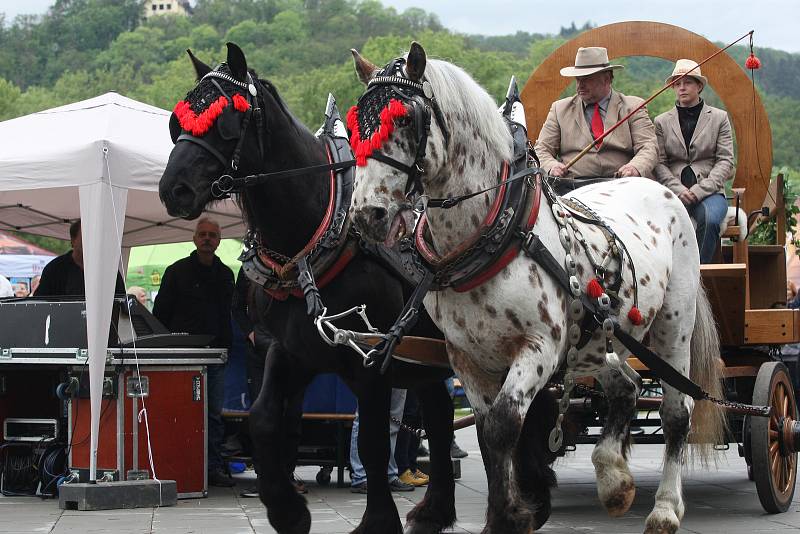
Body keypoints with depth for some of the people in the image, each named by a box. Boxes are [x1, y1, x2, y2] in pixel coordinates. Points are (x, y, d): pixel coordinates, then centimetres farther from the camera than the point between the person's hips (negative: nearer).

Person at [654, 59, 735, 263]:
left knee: (709, 219, -34)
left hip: (709, 191, 0)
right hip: (674, 192, 1)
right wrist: (679, 190, -11)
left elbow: (725, 161, 4)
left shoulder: (719, 118, 11)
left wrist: (699, 190, -10)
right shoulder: (662, 122, 15)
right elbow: (659, 163, 7)